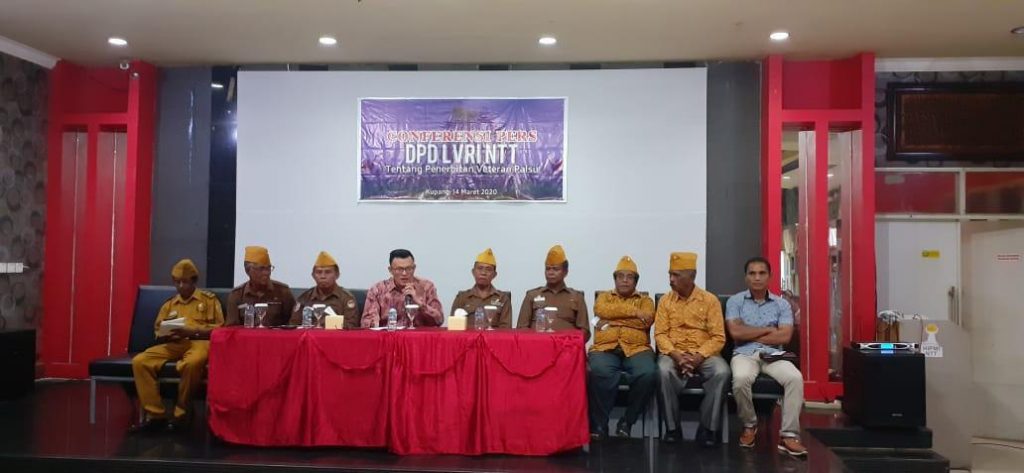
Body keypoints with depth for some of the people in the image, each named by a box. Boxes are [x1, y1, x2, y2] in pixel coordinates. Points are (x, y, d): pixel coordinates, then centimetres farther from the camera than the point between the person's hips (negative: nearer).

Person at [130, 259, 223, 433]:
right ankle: (155, 415, -18)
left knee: (192, 363, -40)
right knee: (139, 361, -21)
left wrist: (192, 331, -12)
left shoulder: (209, 299, 11)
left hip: (199, 341, -5)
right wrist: (168, 333, -4)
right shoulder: (169, 304, 23)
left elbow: (219, 328, 2)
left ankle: (181, 414, -20)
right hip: (173, 344, 5)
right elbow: (158, 332, 22)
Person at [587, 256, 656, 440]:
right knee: (600, 372, -35)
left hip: (636, 349, 1)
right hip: (605, 348, -1)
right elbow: (601, 310, -2)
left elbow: (646, 321, -1)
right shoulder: (604, 296, 23)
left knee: (648, 374, -32)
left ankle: (627, 421, -11)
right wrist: (633, 311, -6)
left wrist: (611, 320, -3)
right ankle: (598, 423, -18)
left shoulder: (645, 300, 21)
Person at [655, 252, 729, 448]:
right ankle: (673, 427, -16)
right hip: (674, 354, 1)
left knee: (721, 372, -32)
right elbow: (660, 334, -1)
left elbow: (718, 337, -5)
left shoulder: (710, 300, -1)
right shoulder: (665, 300, 5)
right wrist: (675, 355, -19)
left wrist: (699, 356, -20)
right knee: (664, 371, -33)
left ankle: (707, 428, -16)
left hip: (704, 354, 0)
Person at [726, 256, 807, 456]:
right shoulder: (735, 301, 5)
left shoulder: (782, 304, 8)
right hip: (744, 354, -2)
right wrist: (768, 330, -3)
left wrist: (750, 334, -5)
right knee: (741, 378, -35)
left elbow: (784, 337, -5)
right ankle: (749, 425, -7)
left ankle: (788, 435, -21)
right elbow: (736, 333, -10)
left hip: (774, 354, 2)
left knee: (795, 378, -29)